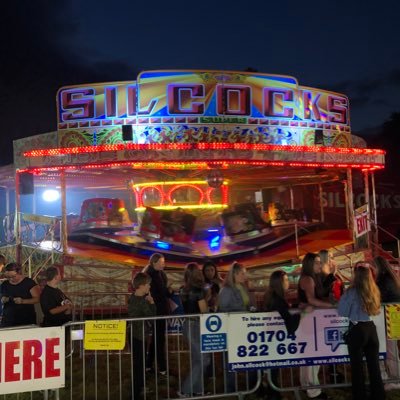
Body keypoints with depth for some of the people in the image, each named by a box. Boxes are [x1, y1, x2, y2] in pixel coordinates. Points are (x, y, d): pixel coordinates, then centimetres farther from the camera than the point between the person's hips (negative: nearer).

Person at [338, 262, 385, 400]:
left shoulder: (352, 291, -13)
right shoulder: (374, 290, 3)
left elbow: (342, 312, -6)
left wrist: (342, 299, 9)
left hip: (357, 330, -5)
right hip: (371, 328, 5)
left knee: (357, 366, 8)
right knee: (374, 365, 14)